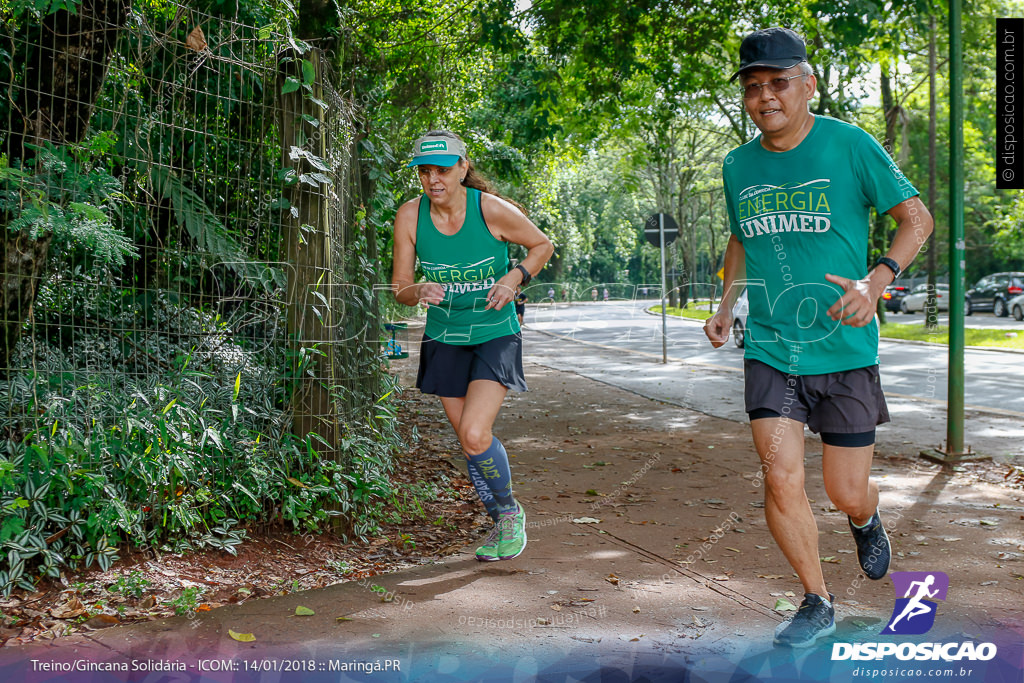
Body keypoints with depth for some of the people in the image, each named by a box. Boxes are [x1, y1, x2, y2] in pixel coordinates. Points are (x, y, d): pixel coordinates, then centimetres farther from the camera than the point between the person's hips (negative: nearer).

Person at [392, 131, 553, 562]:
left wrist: (515, 278, -17)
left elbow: (542, 245, 0)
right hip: (444, 339, 4)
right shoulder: (410, 215, -9)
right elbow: (399, 286, -2)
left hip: (495, 336, -4)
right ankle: (502, 522, 31)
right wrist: (419, 292, -25)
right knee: (468, 440, 9)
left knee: (475, 435, -18)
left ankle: (510, 512, 9)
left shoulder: (492, 209, -17)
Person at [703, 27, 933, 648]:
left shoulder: (850, 144, -6)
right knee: (781, 481, -7)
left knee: (848, 495, 4)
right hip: (769, 349, 3)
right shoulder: (739, 165, 7)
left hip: (844, 349, -3)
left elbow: (917, 217, -1)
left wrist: (875, 282, -17)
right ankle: (818, 604, 14)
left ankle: (867, 520, 44)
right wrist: (727, 306, 10)